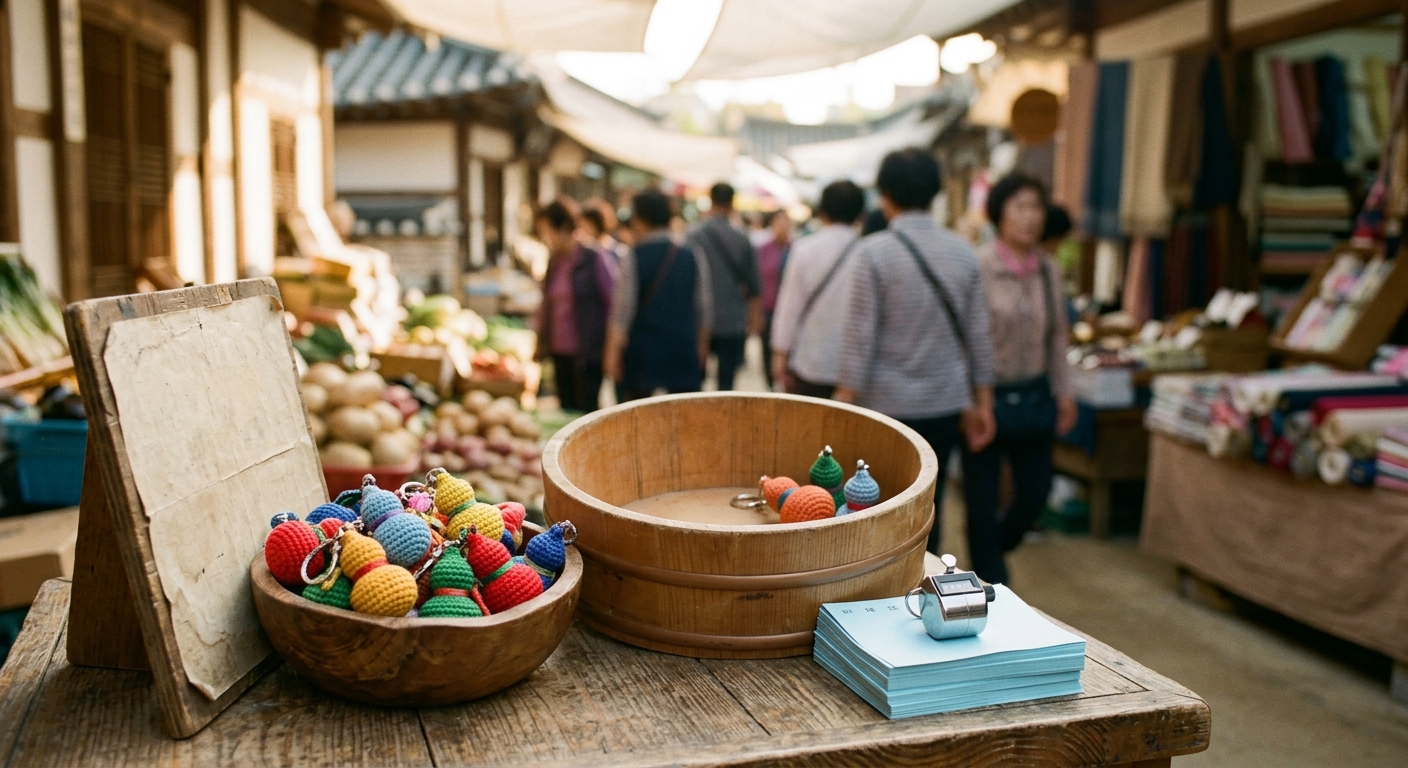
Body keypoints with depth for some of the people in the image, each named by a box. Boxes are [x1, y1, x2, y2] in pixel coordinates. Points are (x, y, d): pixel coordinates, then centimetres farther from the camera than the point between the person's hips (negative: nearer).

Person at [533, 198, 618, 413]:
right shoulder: (554, 262, 10)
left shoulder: (596, 260, -10)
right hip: (560, 353, 7)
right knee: (566, 410, 10)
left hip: (587, 353, -7)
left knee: (586, 413, -4)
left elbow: (614, 304, -9)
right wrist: (541, 343, 16)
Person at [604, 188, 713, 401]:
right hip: (684, 355, 3)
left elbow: (623, 310, -8)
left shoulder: (632, 258, -6)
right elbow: (705, 309, 9)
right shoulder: (693, 258, 4)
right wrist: (701, 342, 21)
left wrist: (613, 352, -3)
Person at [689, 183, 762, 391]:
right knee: (726, 382, 6)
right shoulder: (742, 239, 0)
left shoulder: (694, 236, -6)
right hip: (734, 323, 1)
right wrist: (755, 318, 20)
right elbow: (754, 287, 6)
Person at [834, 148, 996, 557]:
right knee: (929, 506, 13)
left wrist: (843, 404, -7)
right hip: (947, 404, 4)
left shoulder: (873, 253, -10)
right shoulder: (962, 253, 3)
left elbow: (859, 339, -13)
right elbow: (978, 336, 6)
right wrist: (982, 403, 14)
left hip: (887, 403, -4)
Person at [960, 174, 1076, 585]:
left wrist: (1063, 392, 12)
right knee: (982, 501, 3)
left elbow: (1057, 335, 13)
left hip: (1033, 395, 6)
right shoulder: (978, 266, -14)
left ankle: (991, 551, 39)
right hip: (989, 395, -6)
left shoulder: (1048, 269, 4)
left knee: (1035, 492, 11)